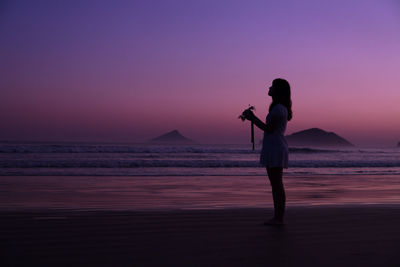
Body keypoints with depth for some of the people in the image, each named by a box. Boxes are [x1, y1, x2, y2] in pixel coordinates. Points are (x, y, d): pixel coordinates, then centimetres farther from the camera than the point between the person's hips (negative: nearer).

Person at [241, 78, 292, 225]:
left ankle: (279, 218, -5)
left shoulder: (279, 108, -13)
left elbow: (268, 129, -15)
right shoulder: (280, 108, 19)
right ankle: (277, 217, 16)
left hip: (276, 149, -11)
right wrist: (252, 117, 16)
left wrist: (252, 118, -6)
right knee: (275, 184, 11)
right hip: (273, 149, 11)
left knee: (277, 184, -8)